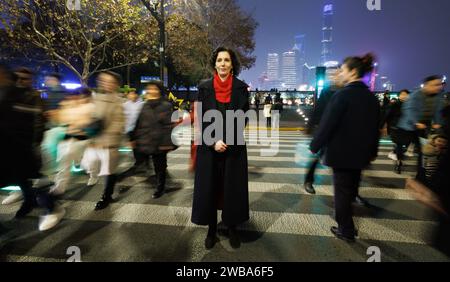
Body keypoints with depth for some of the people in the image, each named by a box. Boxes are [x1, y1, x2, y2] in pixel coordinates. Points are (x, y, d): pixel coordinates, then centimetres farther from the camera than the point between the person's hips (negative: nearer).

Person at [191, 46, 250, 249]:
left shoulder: (241, 88, 2)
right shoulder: (204, 88, 2)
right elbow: (200, 120, -2)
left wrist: (225, 140, -11)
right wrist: (213, 142, -15)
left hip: (234, 148, 0)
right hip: (208, 148, 1)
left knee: (233, 188, 8)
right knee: (209, 188, 7)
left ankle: (232, 228, 27)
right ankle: (212, 230, 25)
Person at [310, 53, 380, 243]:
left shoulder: (343, 95, -17)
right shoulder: (371, 97, 6)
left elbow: (327, 124, -18)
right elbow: (375, 126, 12)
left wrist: (314, 146, -8)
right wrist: (372, 151, 21)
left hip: (341, 152, -7)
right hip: (360, 153, 8)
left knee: (342, 191, 6)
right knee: (351, 188, 21)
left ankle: (346, 231, 19)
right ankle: (346, 223, 38)